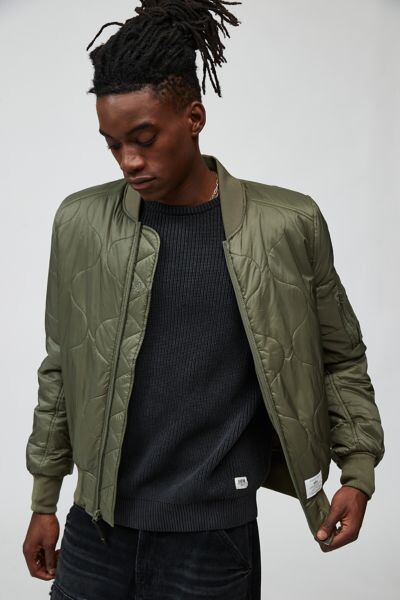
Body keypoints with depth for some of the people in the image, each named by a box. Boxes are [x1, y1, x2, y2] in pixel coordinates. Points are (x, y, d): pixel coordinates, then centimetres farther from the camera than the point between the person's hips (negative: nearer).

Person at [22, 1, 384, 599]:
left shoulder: (288, 225, -5)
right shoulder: (82, 222, -1)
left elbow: (340, 358, 7)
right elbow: (61, 370, 7)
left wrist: (358, 473, 2)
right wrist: (44, 501, 12)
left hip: (213, 542, -1)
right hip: (95, 533, 2)